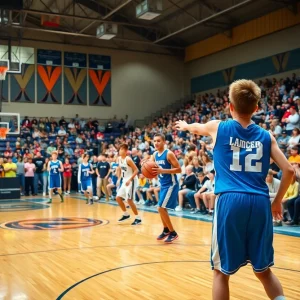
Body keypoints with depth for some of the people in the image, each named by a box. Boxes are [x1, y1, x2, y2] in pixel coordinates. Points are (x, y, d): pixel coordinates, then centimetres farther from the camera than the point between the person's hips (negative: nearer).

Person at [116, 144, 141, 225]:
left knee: (129, 200, -12)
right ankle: (126, 214, 26)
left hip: (131, 181, -9)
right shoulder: (119, 159, 5)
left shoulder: (128, 159, -20)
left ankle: (138, 218, -2)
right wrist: (119, 179, 10)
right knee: (118, 198, 10)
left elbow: (136, 170, -22)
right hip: (124, 181, 9)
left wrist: (129, 180, -28)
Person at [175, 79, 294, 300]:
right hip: (259, 202, 3)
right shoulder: (266, 136, 11)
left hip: (230, 201, -2)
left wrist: (184, 126, 54)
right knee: (263, 270, 18)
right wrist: (277, 201, 19)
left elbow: (197, 128, 31)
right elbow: (289, 170, 6)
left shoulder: (218, 128, 8)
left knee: (222, 271, 9)